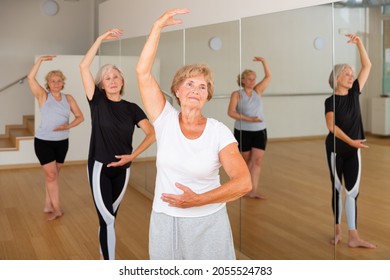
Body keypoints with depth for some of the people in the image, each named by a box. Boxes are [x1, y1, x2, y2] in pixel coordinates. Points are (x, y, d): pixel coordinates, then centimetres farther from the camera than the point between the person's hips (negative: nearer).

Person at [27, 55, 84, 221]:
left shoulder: (68, 98, 3)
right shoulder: (43, 96, -5)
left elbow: (80, 117, 2)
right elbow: (30, 78, -18)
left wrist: (68, 126, -16)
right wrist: (41, 60, -20)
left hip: (62, 142, 4)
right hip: (43, 141, -4)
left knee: (53, 175, 12)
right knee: (51, 175, -4)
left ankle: (48, 206, 24)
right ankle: (57, 209, 3)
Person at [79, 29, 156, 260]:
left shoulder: (131, 108, 2)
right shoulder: (97, 101, -4)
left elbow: (152, 133, -4)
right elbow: (84, 66, -13)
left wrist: (133, 155, -13)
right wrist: (101, 39, -16)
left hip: (122, 169, 3)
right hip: (99, 167, -3)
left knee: (111, 216, 16)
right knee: (107, 219, -8)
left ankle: (104, 253, 35)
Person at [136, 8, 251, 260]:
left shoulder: (219, 131, -8)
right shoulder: (165, 120, -3)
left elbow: (243, 183, -15)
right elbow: (143, 71, -11)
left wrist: (198, 200, -22)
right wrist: (159, 26, -14)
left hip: (209, 223, -1)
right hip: (165, 222, 2)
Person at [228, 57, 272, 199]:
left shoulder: (257, 91, 6)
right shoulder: (237, 94, -6)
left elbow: (268, 76, 5)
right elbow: (231, 112, -16)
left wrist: (264, 61, -6)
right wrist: (248, 119, -24)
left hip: (260, 131, 3)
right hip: (243, 132, -3)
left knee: (258, 160, -6)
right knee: (247, 160, 9)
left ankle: (254, 190, -6)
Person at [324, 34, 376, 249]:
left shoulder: (354, 93, 4)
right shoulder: (331, 101, -10)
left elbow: (367, 66, 4)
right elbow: (331, 125, -23)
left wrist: (359, 43, -3)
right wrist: (351, 141, -30)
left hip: (353, 151, 4)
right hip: (336, 150, -4)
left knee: (353, 191, 1)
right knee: (337, 189, 7)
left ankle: (353, 236, 3)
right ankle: (338, 230, 21)